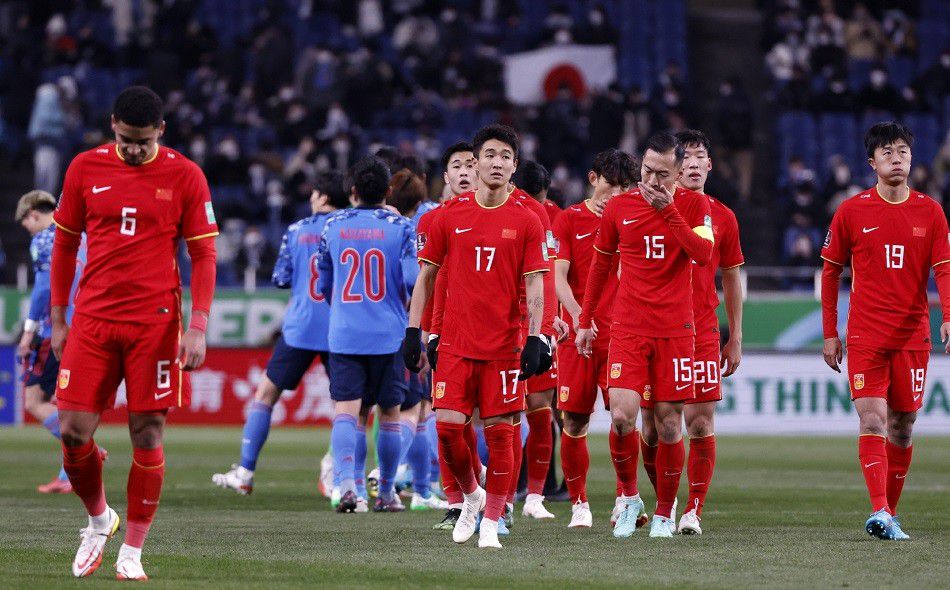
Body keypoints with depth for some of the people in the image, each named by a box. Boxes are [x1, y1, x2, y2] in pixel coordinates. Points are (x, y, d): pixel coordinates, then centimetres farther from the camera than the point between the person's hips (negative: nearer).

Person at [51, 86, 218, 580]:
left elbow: (203, 255, 1)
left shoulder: (184, 176, -1)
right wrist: (57, 320, 10)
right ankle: (98, 519, 22)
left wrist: (198, 327, -8)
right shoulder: (85, 168, 5)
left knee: (147, 434, -2)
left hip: (155, 324, -2)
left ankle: (132, 551, 9)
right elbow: (65, 245, 13)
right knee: (74, 432, -5)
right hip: (93, 318, 2)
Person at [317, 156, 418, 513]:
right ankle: (387, 493, 17)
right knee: (389, 414, 11)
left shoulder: (333, 227, 5)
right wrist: (407, 306, 11)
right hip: (389, 336, -1)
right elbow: (413, 279, -10)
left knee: (346, 411, -6)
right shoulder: (400, 226, -2)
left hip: (343, 336, 1)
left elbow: (323, 285, 13)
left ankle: (346, 483, -27)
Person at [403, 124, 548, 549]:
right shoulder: (450, 216, 4)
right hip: (455, 341, 1)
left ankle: (491, 521, 8)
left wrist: (534, 340, -11)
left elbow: (534, 286, -1)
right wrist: (413, 331, 3)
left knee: (499, 431, -2)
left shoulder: (526, 222, 1)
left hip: (505, 345, -1)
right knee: (448, 427, -7)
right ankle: (471, 496, 19)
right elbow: (426, 275, 9)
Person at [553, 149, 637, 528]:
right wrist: (577, 314, -20)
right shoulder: (569, 219, 5)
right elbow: (559, 276, -5)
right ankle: (579, 504, 13)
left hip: (620, 334, 1)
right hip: (578, 334, -1)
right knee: (575, 423, 1)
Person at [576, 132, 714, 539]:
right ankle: (629, 497, 6)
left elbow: (703, 255, -15)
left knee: (669, 425, 0)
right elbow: (600, 264, 17)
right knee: (622, 416, -16)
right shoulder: (619, 207, 5)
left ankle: (664, 511, 17)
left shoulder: (693, 205, 1)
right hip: (628, 329, 1)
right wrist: (585, 321, 19)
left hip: (675, 330, 0)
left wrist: (669, 210, -18)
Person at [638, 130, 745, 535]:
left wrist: (735, 338, 13)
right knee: (652, 428, 1)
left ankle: (694, 511, -2)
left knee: (701, 424, -8)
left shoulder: (721, 217, 7)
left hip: (702, 334, 0)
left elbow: (731, 280, 15)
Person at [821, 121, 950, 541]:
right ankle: (880, 511, -23)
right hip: (865, 335, -2)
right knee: (872, 419, -14)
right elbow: (831, 271, 7)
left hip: (913, 335, 2)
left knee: (902, 426, 7)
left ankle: (889, 513, 18)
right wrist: (829, 333, 5)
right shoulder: (852, 211, 0)